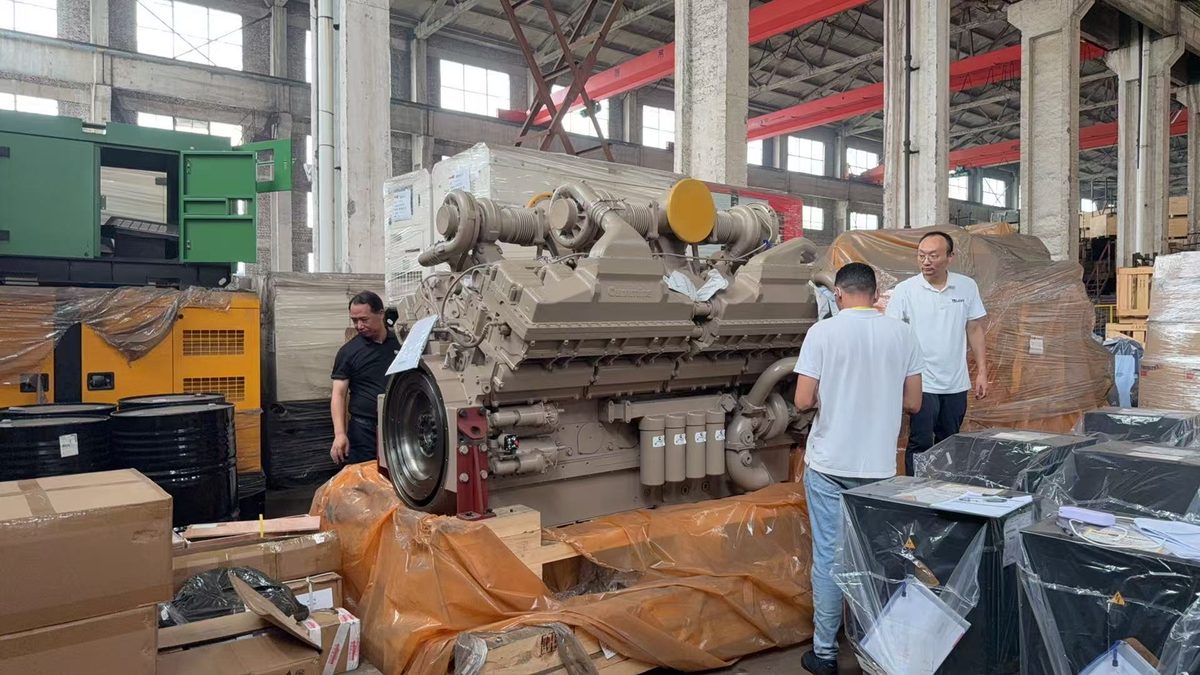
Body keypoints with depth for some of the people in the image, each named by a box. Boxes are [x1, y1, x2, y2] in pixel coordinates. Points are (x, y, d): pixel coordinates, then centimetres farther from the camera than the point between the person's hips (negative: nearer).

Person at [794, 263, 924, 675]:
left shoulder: (823, 332, -10)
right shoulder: (901, 333, -1)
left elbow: (803, 401, -12)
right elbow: (913, 403, 3)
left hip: (828, 465, -3)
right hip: (879, 466, 3)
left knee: (828, 556, 6)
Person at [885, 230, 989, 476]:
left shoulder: (967, 287, 2)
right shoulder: (904, 290, -7)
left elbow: (975, 330, 8)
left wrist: (982, 372, 5)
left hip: (956, 384, 4)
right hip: (922, 383, -4)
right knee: (920, 445, -1)